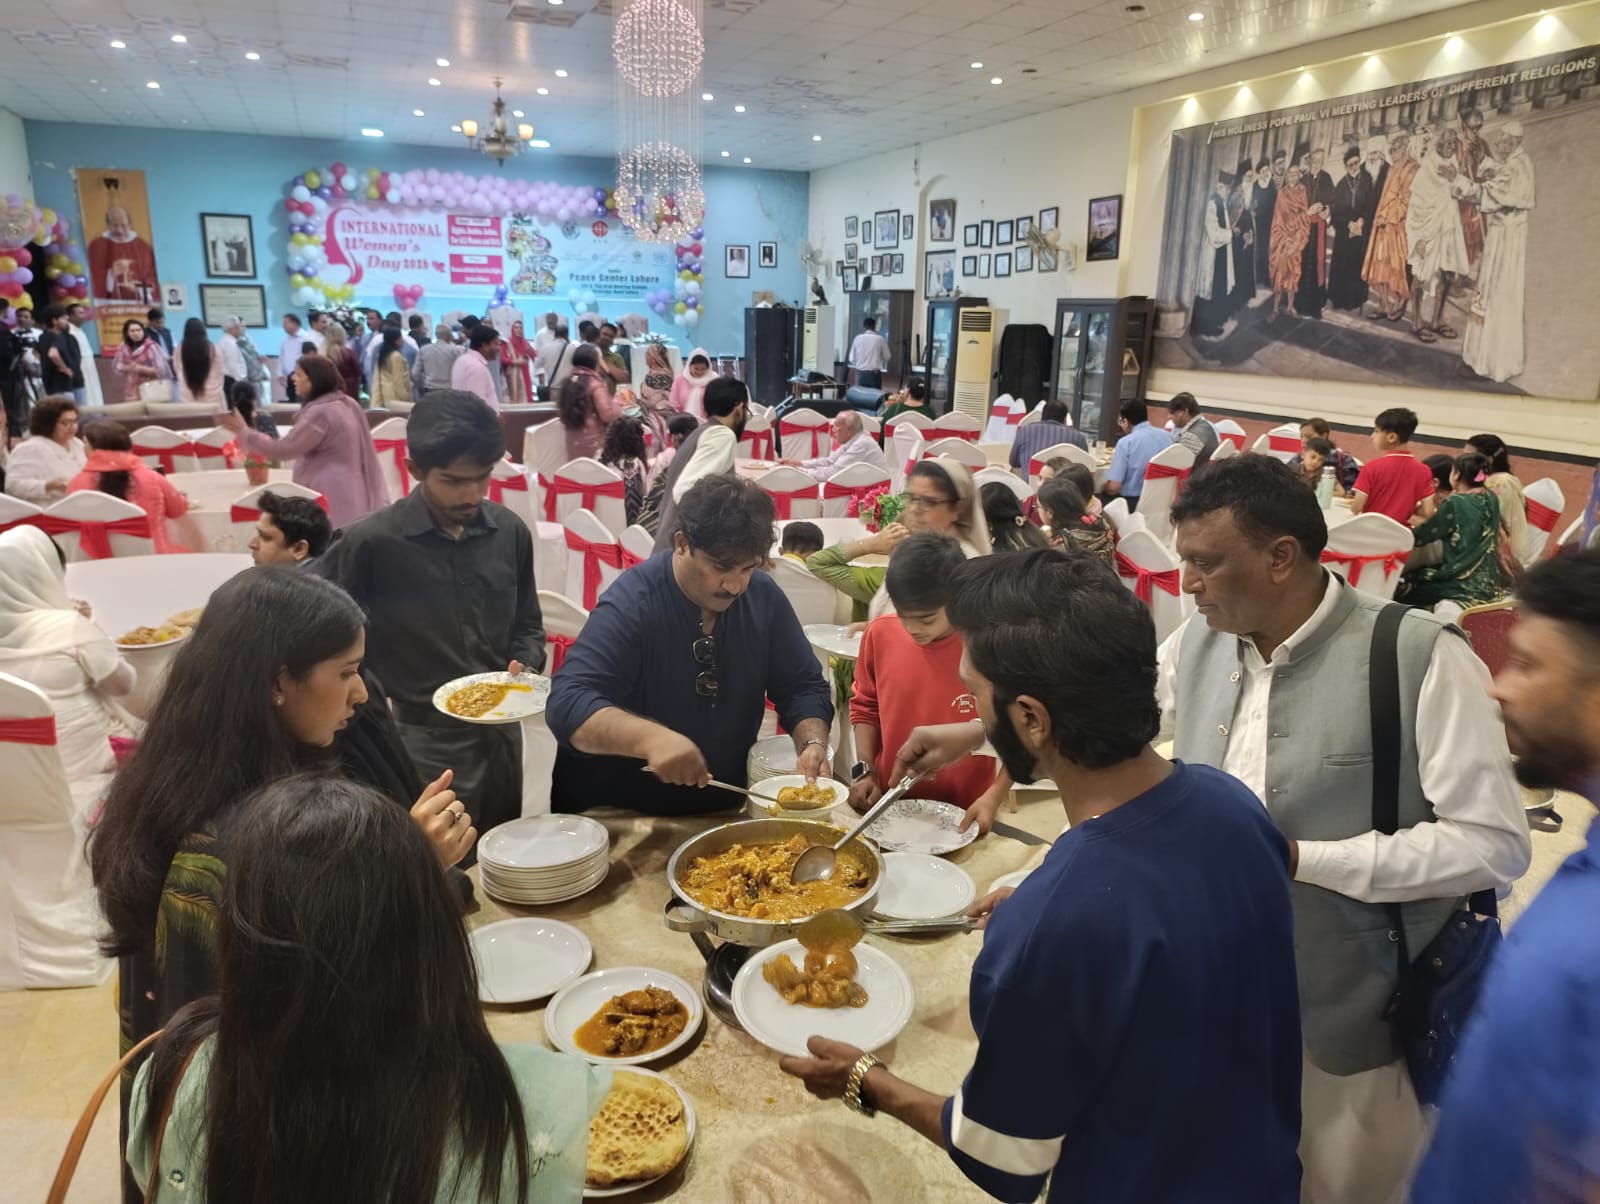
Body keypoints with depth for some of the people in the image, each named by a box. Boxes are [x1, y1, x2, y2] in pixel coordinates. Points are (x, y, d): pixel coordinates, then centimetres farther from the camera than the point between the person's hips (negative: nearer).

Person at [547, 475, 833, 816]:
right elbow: (566, 703, -28)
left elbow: (802, 687, 2)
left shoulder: (765, 597, -5)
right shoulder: (630, 603, -21)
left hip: (722, 810, 5)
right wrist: (650, 737, -44)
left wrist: (813, 743, -18)